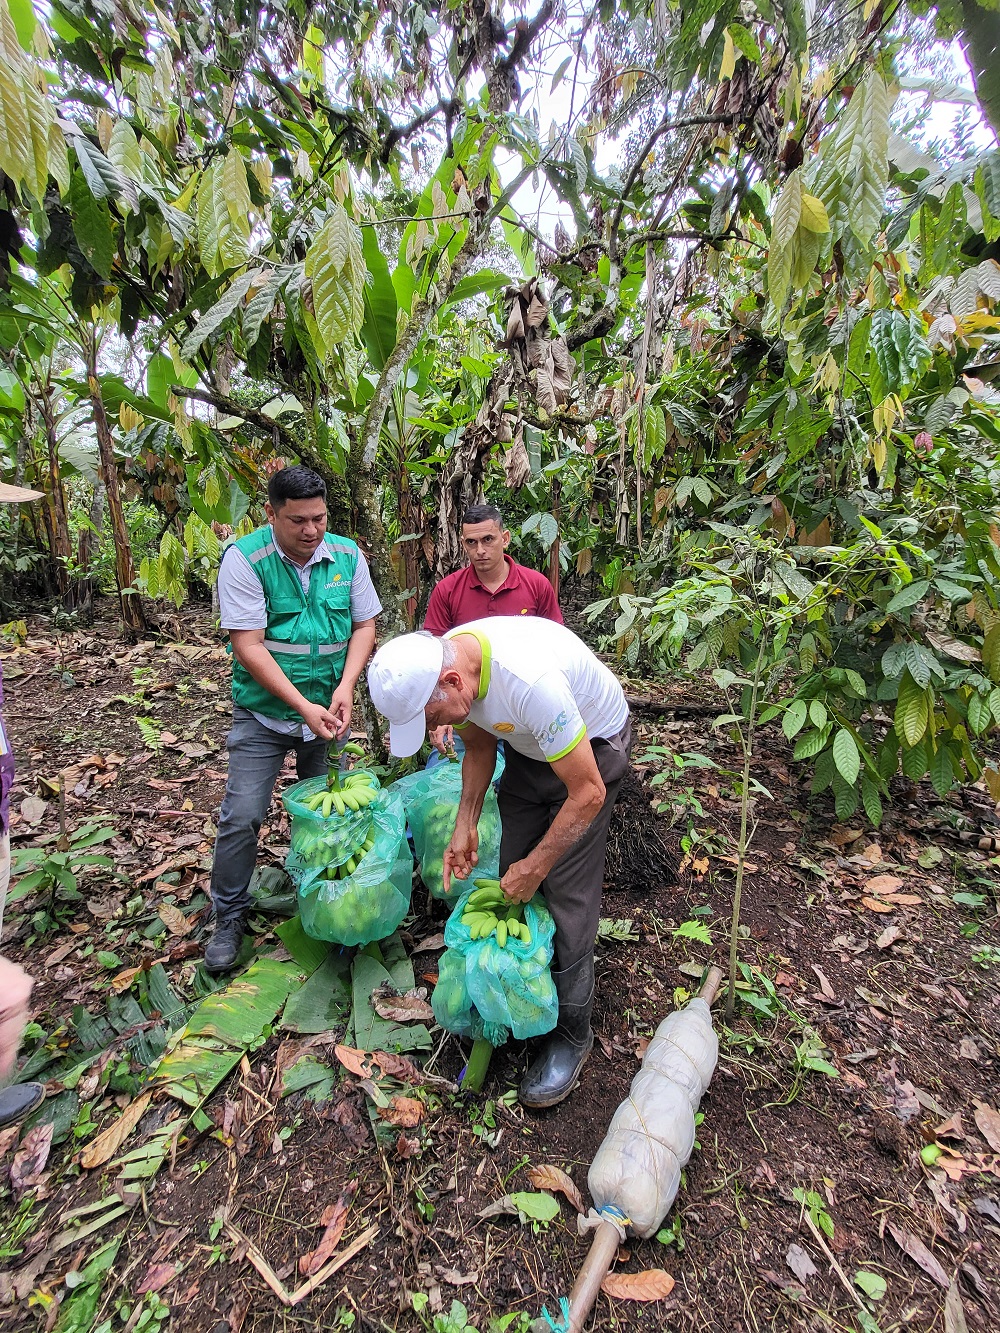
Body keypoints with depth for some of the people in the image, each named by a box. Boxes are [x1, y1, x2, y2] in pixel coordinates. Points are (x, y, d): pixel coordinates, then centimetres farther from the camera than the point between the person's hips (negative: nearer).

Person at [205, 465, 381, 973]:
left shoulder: (347, 555, -3)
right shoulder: (244, 559, -14)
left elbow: (364, 626, 1)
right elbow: (249, 646, -18)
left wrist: (345, 688, -13)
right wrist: (303, 706, -22)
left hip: (328, 708, 3)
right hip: (264, 713, -3)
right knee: (242, 815, -2)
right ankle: (229, 919, 21)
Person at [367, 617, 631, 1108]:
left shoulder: (531, 680, -42)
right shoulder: (437, 664, -18)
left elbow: (588, 793, -31)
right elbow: (479, 744, 2)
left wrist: (535, 867, -19)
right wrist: (465, 825, -4)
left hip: (594, 744, -6)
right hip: (528, 744, 7)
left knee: (566, 892, -6)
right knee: (513, 873, 8)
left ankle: (571, 1032, 14)